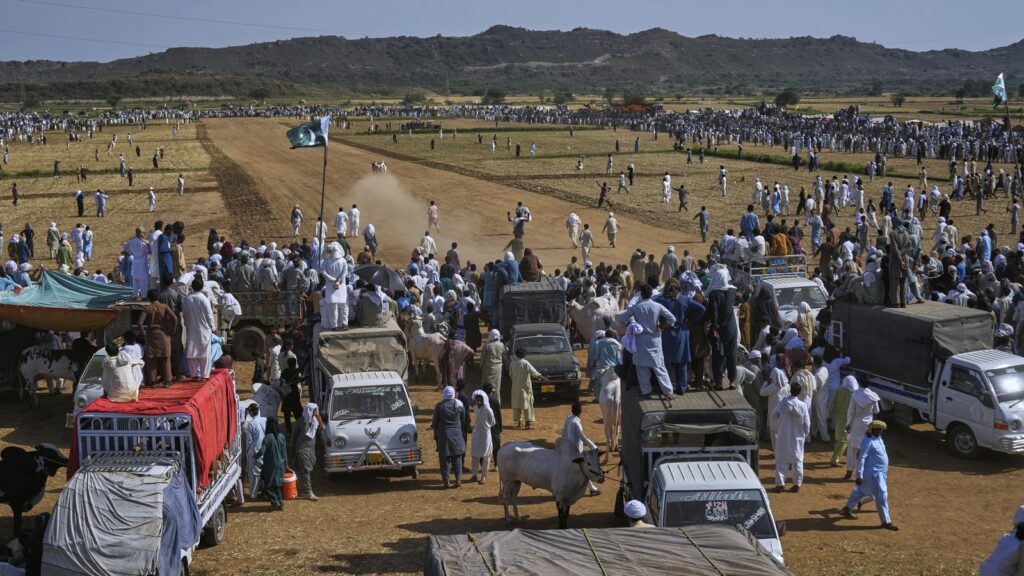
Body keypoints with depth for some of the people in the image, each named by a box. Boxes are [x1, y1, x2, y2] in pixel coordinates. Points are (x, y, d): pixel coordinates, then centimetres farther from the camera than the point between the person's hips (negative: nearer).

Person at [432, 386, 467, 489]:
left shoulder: (439, 406, -9)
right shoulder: (459, 405, -3)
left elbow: (435, 422, -2)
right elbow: (463, 420, 6)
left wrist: (435, 434, 11)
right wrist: (463, 434, 21)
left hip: (443, 435, -2)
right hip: (457, 435, 2)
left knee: (445, 459, 5)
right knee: (457, 458, 12)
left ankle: (447, 481, 4)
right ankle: (458, 479, 10)